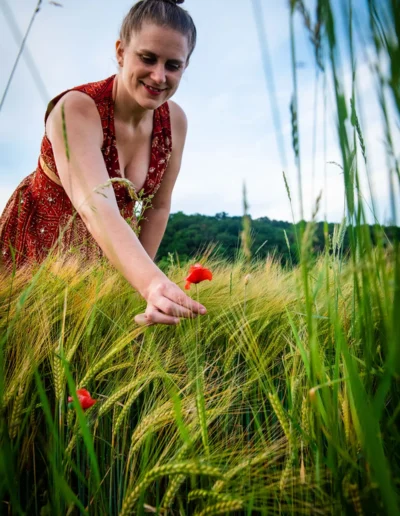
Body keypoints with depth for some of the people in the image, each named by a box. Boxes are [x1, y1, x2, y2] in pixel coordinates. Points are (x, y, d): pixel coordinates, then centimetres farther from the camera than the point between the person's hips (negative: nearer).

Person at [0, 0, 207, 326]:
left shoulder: (175, 121, -12)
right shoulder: (77, 110, -29)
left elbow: (159, 206, -4)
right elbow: (95, 206, -44)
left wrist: (139, 278, -5)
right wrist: (150, 282, -59)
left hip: (109, 251, 4)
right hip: (37, 245, -4)